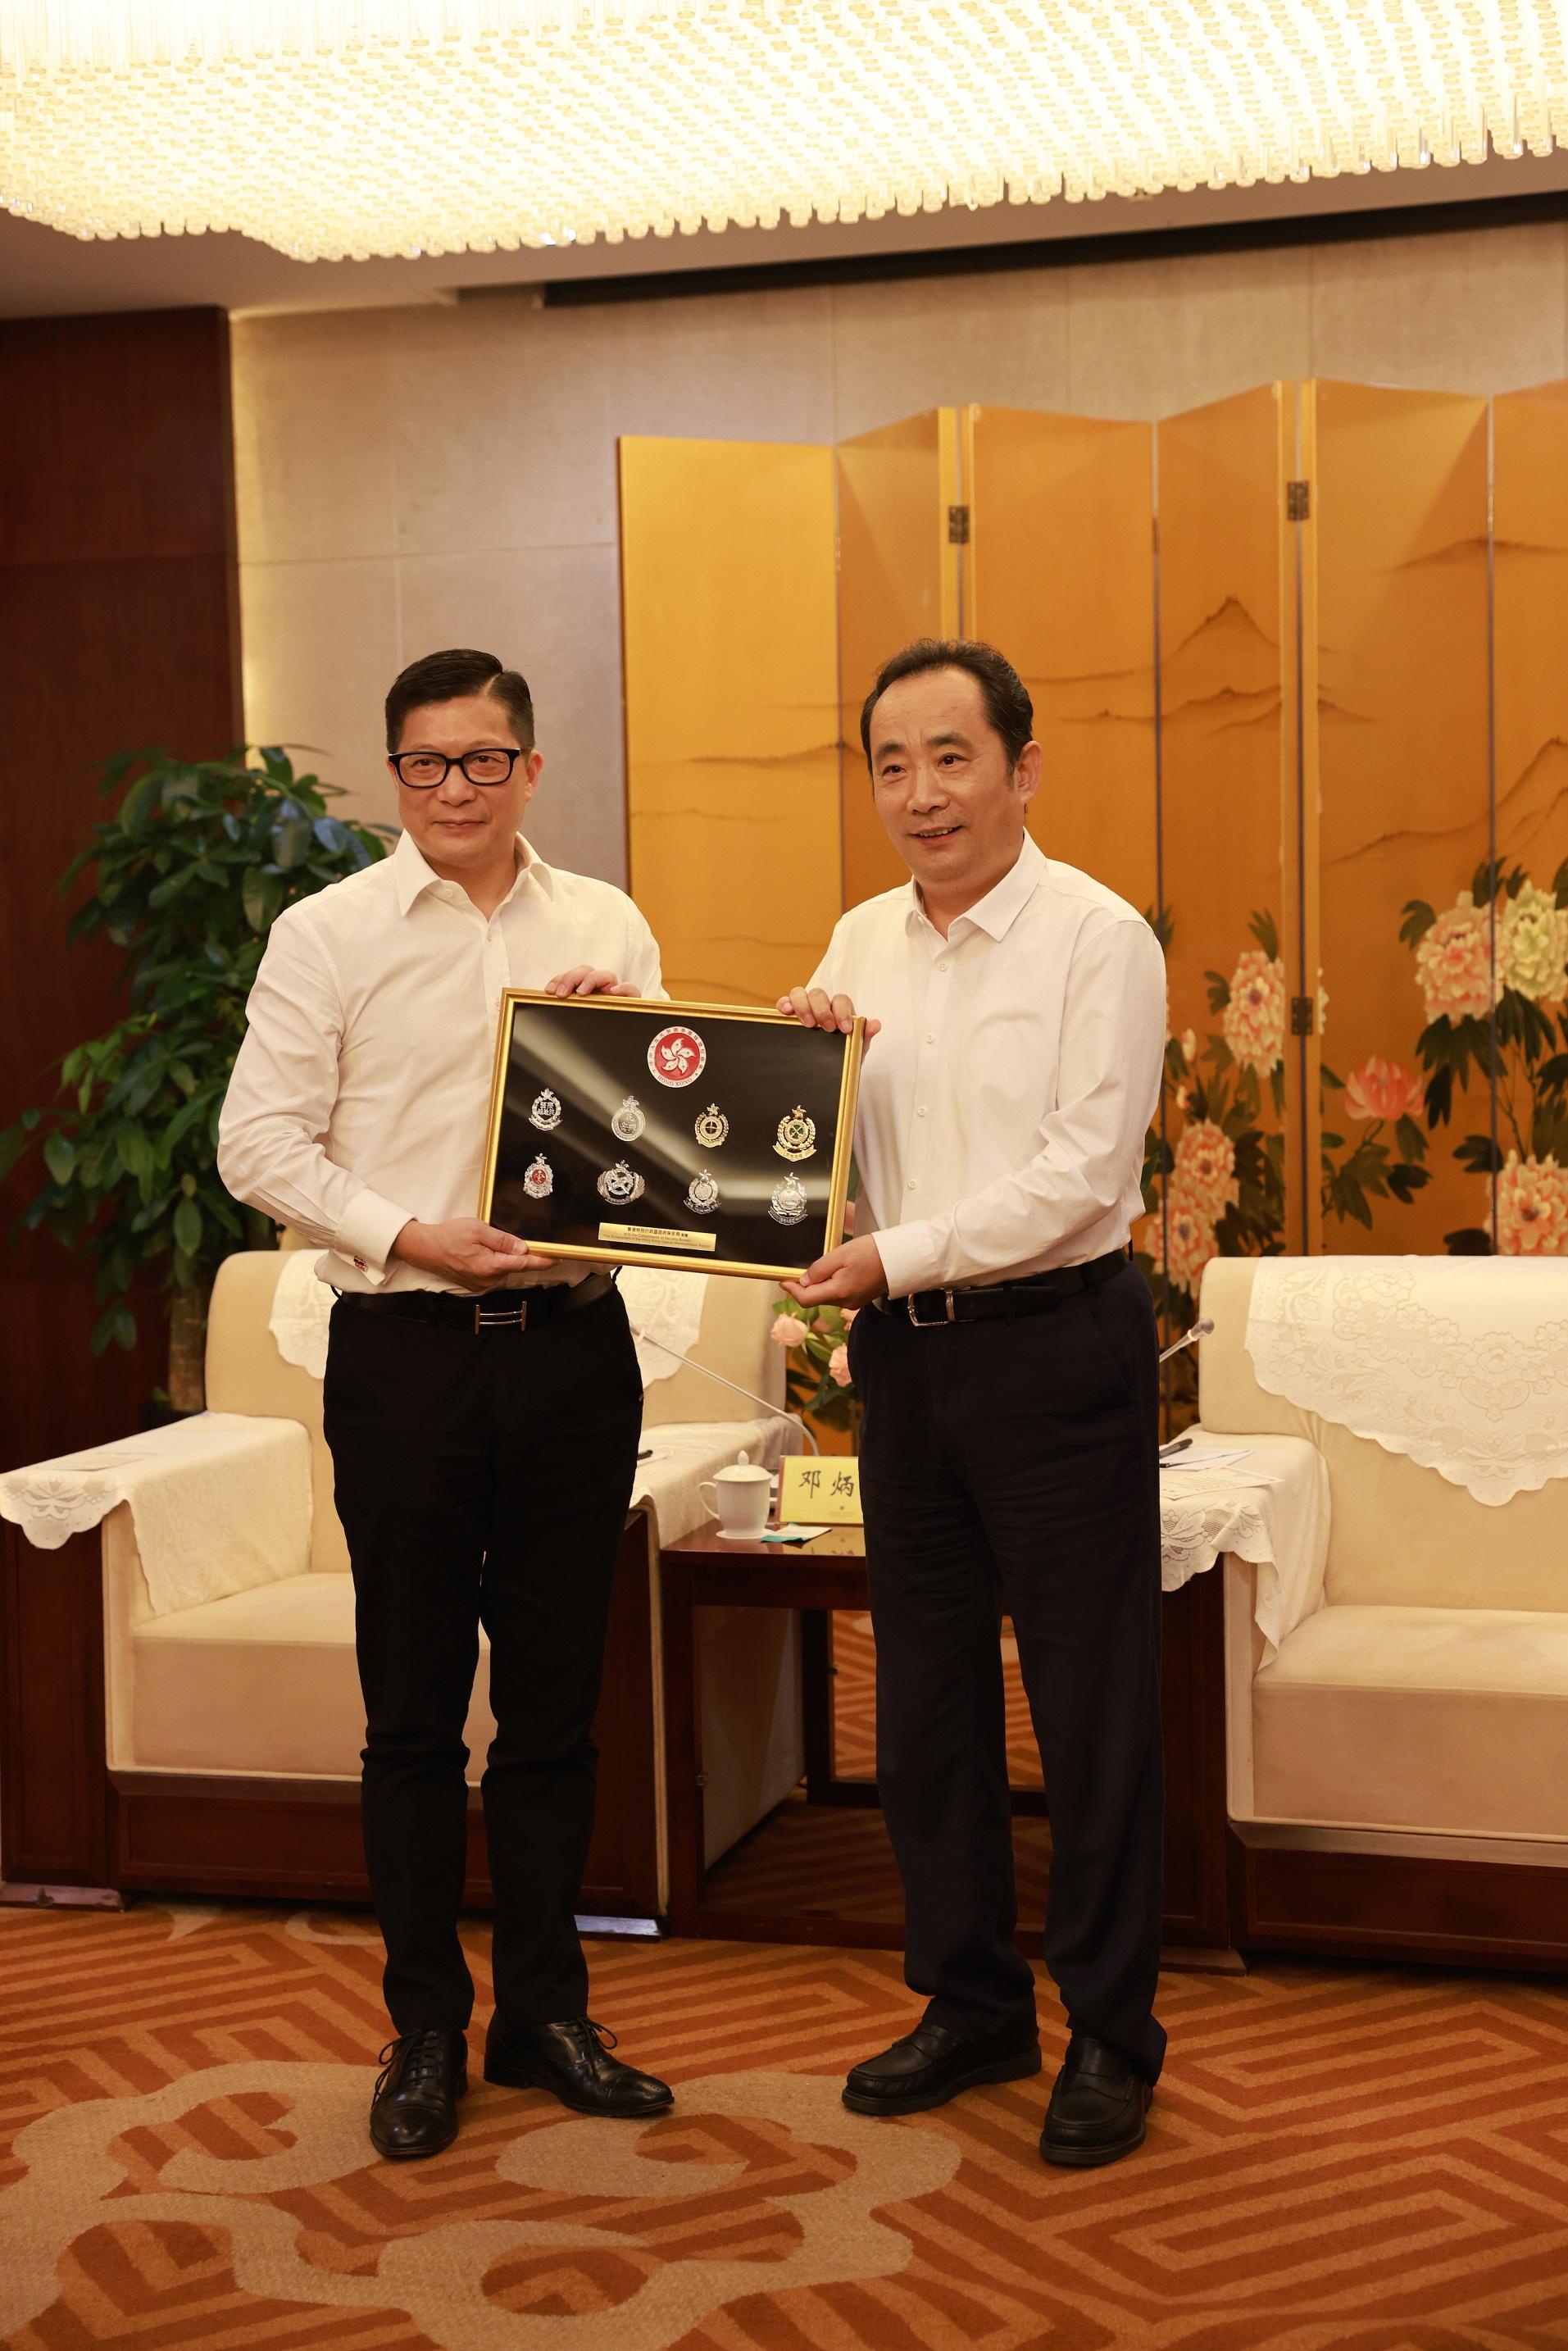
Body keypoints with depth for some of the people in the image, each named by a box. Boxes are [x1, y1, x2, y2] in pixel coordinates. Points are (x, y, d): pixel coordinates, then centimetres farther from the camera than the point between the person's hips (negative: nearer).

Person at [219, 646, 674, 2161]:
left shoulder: (608, 930, 11)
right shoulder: (327, 934, 2)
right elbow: (257, 1141, -4)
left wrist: (621, 1036, -6)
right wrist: (409, 1235, -15)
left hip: (572, 1342, 3)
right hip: (406, 1352, -2)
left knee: (555, 1701, 9)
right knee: (414, 1709, 4)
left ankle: (544, 2010, 23)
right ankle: (426, 2032, 17)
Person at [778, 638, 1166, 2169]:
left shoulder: (1098, 938, -9)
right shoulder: (861, 942, 10)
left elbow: (1083, 1170, -16)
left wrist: (902, 1253, -21)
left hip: (1056, 1341, -6)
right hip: (905, 1354, 6)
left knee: (1092, 1702, 2)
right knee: (925, 1696, 13)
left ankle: (1109, 2036, 15)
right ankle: (970, 2003, 27)